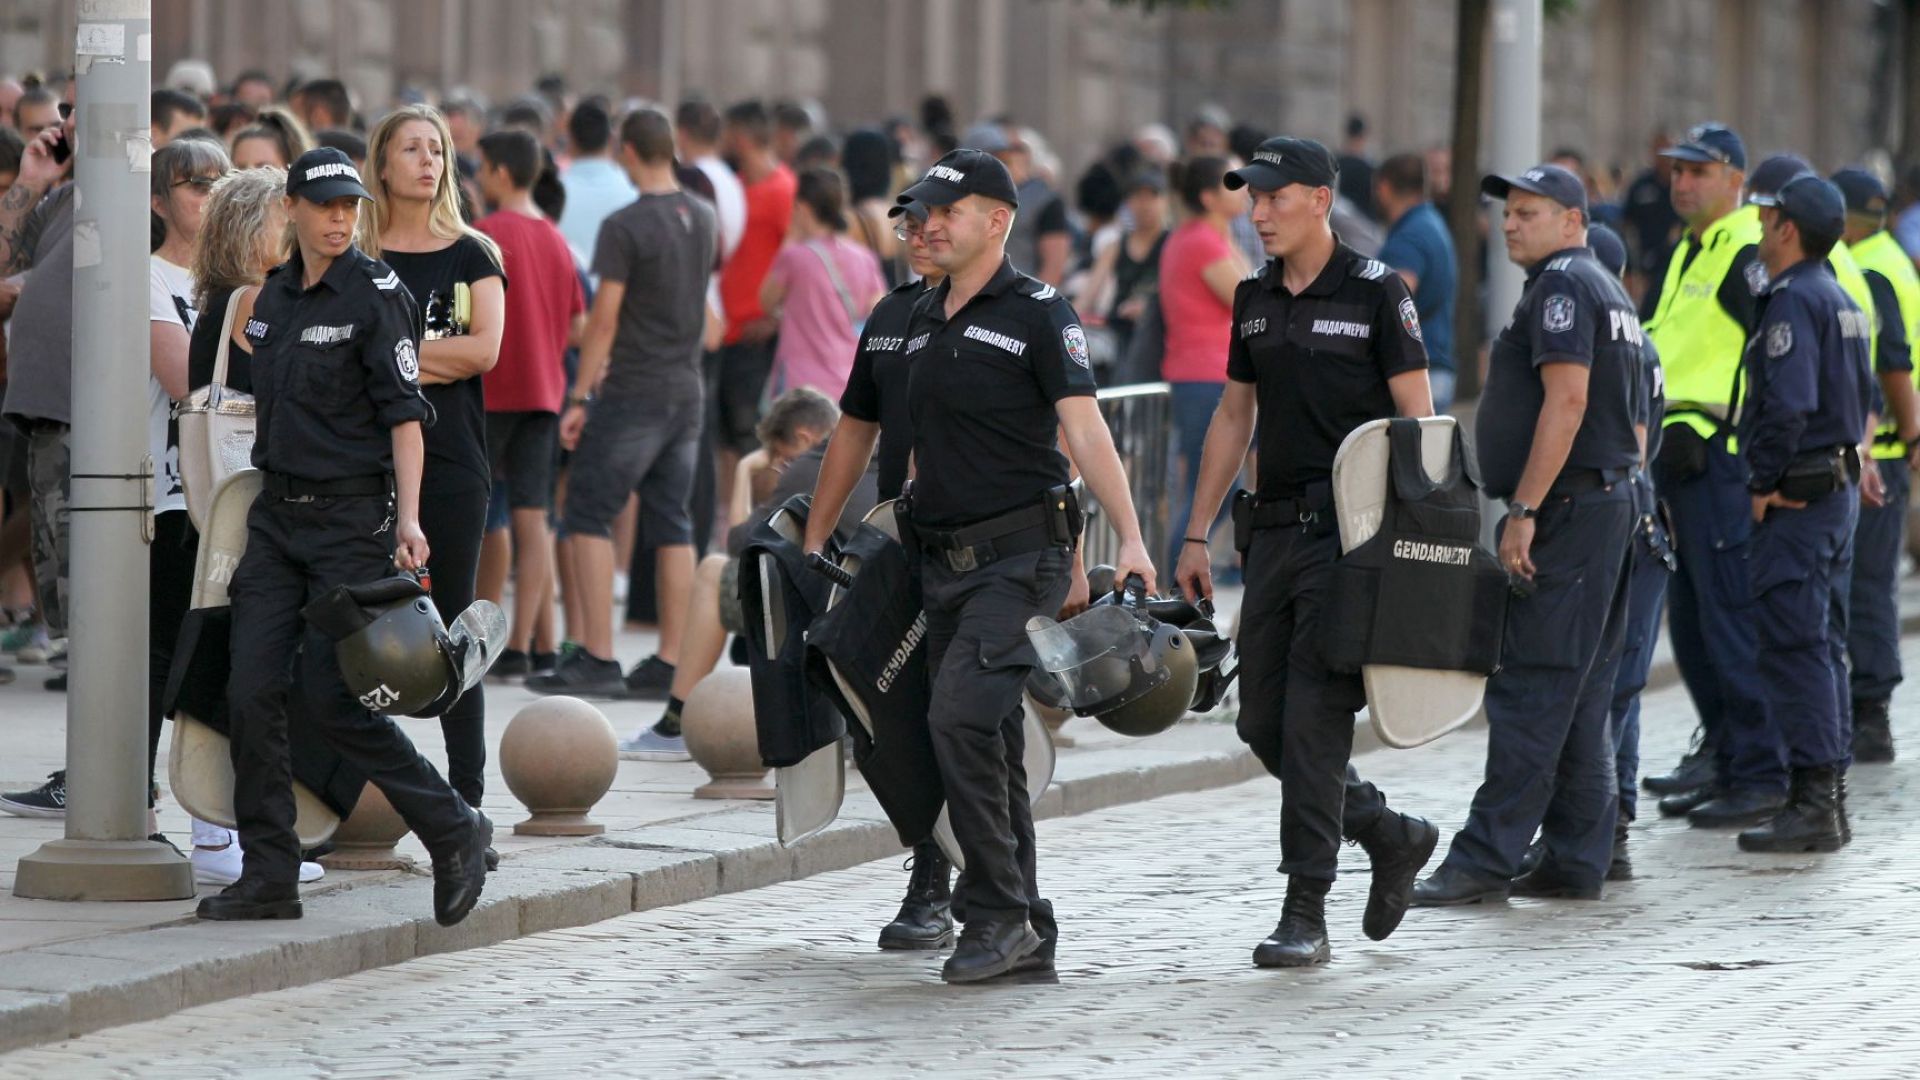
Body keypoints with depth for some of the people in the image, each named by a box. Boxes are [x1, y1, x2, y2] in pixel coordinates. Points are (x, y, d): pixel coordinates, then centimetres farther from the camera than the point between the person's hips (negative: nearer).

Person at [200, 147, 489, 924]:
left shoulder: (377, 295, -8)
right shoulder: (270, 297, 11)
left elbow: (405, 415, -13)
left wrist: (407, 518, -23)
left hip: (351, 516, -7)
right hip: (276, 512, 7)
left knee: (333, 698, -10)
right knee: (253, 692, -1)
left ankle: (455, 834, 5)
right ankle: (269, 879, 6)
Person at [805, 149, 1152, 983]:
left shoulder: (1037, 313, -5)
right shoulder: (914, 320, 15)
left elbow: (1084, 428, -12)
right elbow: (859, 430, 23)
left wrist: (1129, 540, -21)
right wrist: (813, 540, 23)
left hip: (1021, 555, -7)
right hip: (944, 563, 7)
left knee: (960, 715, -21)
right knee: (983, 742, 8)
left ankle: (998, 912, -14)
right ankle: (1026, 934, 14)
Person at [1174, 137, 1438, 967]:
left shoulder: (1374, 292, -6)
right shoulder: (1255, 299, 13)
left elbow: (1418, 420, -7)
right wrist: (1196, 536, 16)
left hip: (1349, 533, -7)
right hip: (1276, 527, 7)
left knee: (1314, 720, -10)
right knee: (1262, 723, 6)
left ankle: (1306, 915, -5)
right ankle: (1392, 837, 26)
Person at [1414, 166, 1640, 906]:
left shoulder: (1562, 286, -10)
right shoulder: (1607, 290, 22)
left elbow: (1566, 401, -20)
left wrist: (1524, 510, -22)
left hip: (1567, 510, -11)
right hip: (1610, 499, 11)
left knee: (1531, 690, -12)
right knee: (1582, 698, 10)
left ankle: (1487, 858, -15)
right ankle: (1576, 860, 11)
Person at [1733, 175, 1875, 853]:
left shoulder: (1793, 301, -16)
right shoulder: (1840, 300, 16)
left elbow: (1789, 403, -26)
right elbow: (1864, 397, 23)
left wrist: (1764, 484, -17)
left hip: (1797, 499, -10)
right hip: (1839, 488, 10)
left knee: (1794, 648, -10)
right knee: (1822, 646, 14)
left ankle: (1812, 804, -12)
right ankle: (1829, 797, 18)